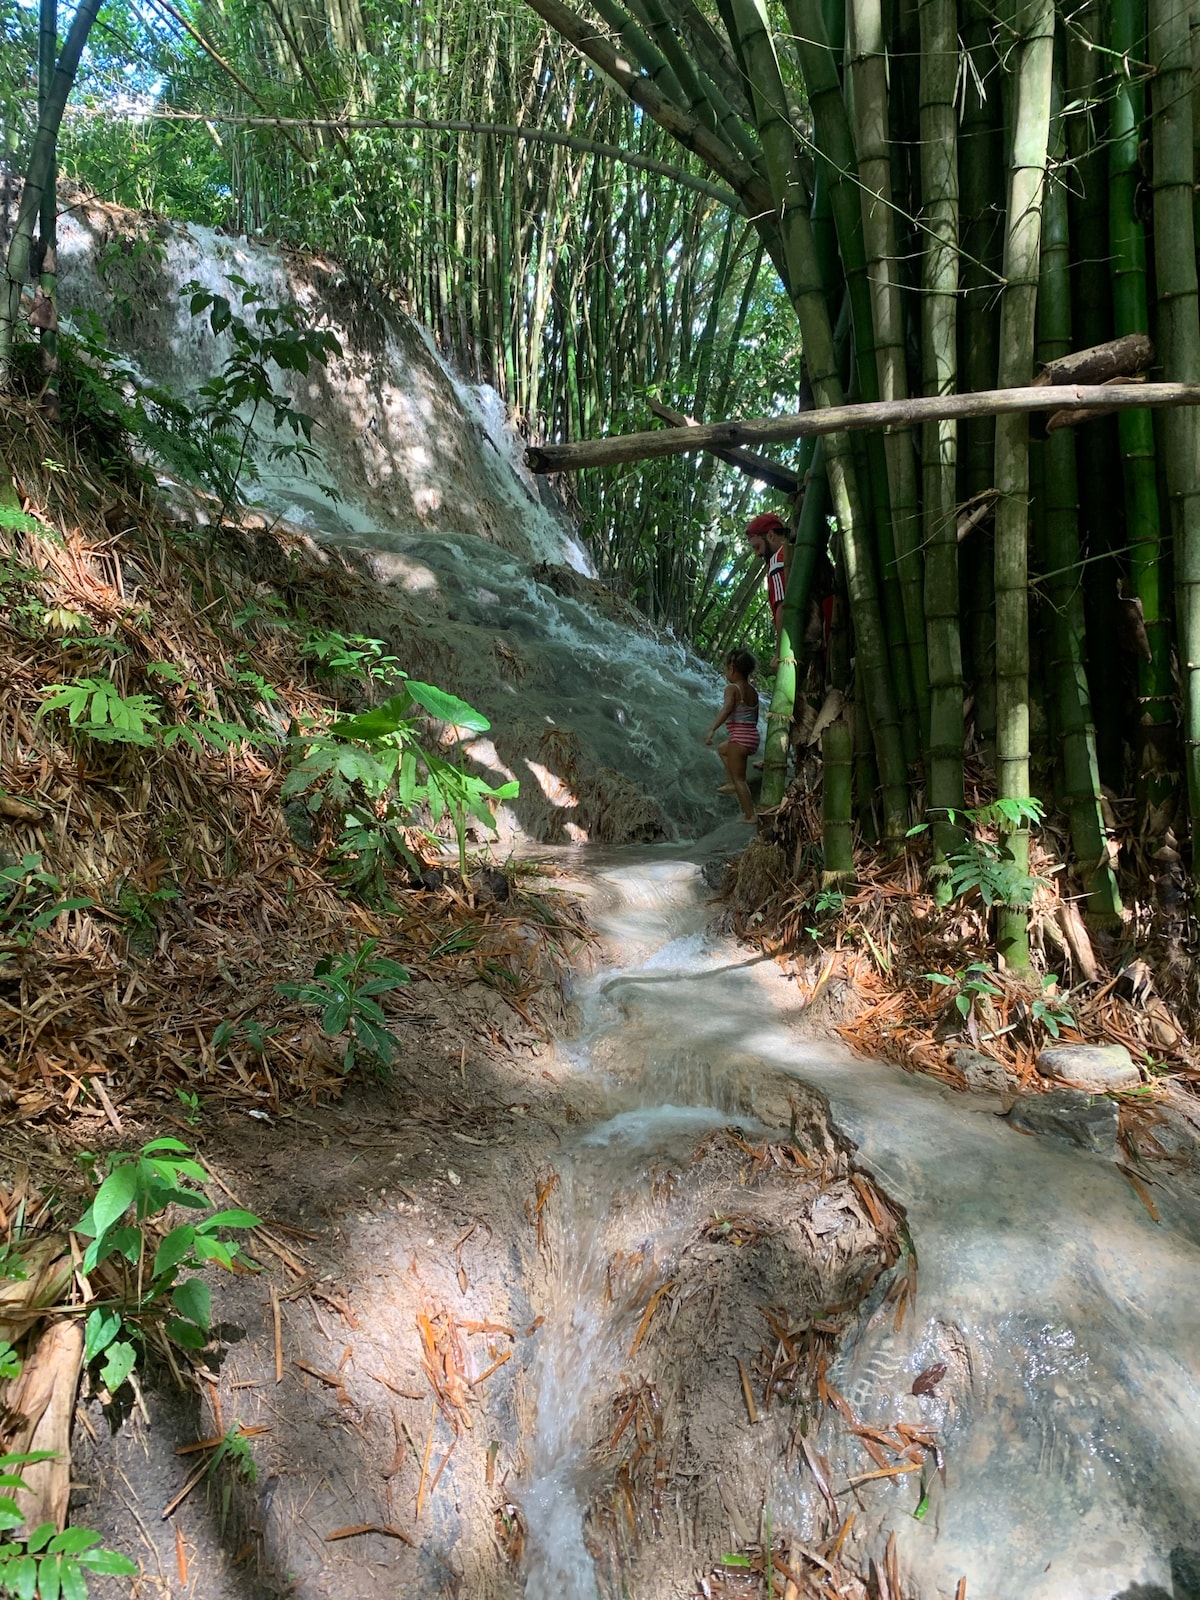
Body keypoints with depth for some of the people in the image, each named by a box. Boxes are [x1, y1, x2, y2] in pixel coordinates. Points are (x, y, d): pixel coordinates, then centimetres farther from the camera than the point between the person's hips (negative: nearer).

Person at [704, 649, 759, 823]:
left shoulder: (732, 689, -12)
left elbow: (726, 709, -30)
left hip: (739, 738, -8)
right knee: (722, 749, 33)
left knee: (739, 779, 1)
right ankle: (733, 783, 26)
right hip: (753, 736, 8)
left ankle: (749, 815, 1)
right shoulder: (753, 691, 10)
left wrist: (712, 730, -39)